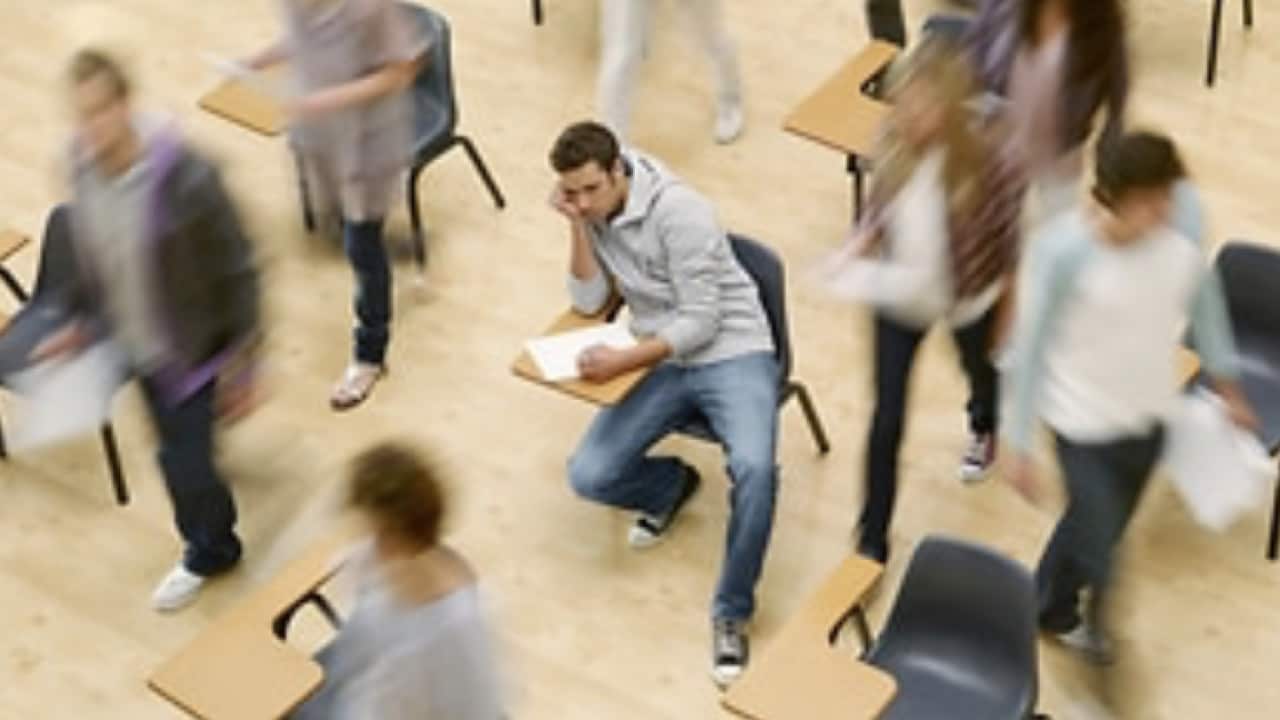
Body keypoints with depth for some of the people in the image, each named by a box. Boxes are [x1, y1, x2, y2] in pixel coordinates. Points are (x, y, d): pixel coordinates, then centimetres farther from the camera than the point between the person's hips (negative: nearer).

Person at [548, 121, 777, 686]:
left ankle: (731, 613, -15)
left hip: (733, 353, -6)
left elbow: (702, 322, -20)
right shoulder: (590, 211, 0)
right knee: (589, 477, -12)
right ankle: (672, 485, 21)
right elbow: (589, 302, -3)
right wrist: (578, 226, -14)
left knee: (753, 467, -33)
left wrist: (622, 363, -28)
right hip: (666, 363, 6)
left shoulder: (678, 211, -20)